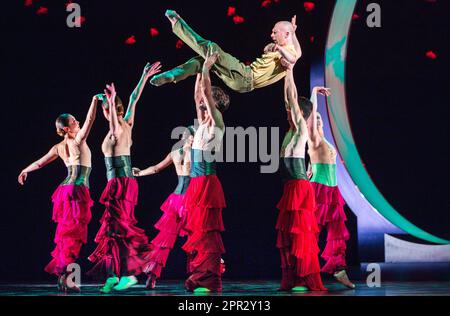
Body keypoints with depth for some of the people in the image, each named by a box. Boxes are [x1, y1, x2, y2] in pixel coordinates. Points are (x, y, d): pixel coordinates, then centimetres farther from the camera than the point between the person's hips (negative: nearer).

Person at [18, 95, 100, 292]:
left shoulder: (58, 148, 11)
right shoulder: (79, 140, -7)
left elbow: (40, 163, 21)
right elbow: (90, 119, -12)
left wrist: (25, 171, 38)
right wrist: (95, 100, -7)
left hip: (66, 190, 7)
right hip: (78, 191, -7)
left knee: (65, 233, 11)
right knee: (73, 234, -8)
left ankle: (61, 274, 12)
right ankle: (64, 276, -13)